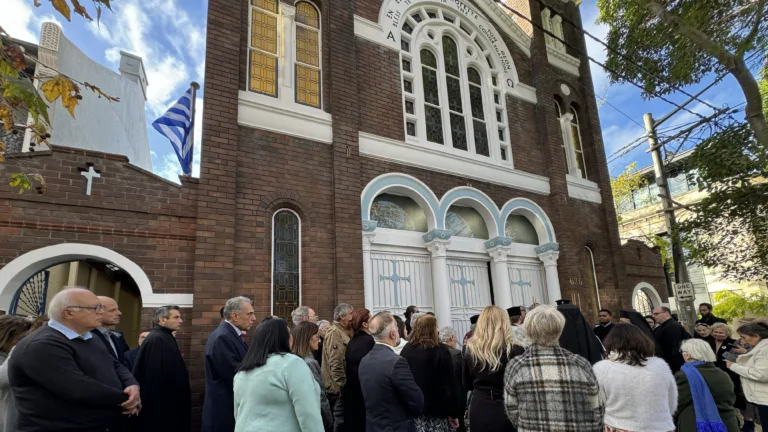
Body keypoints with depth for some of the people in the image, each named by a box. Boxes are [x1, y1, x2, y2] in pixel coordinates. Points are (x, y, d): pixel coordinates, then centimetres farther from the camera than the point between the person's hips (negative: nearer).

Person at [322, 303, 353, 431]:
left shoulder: (343, 332, 14)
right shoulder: (334, 332, -16)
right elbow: (335, 364, -23)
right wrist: (343, 386, -19)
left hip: (340, 387, 9)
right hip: (338, 388, -9)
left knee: (340, 421, 16)